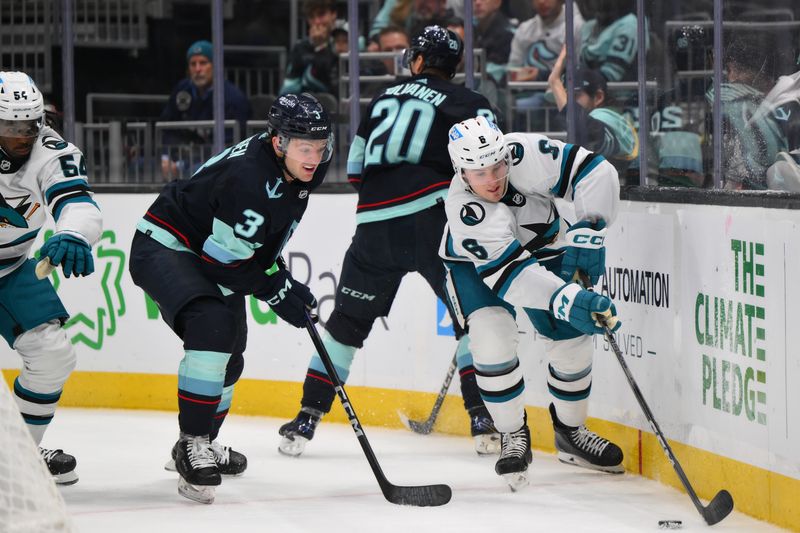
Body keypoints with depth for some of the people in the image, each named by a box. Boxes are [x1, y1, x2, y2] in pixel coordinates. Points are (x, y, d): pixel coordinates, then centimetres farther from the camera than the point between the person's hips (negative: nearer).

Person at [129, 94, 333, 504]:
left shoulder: (299, 169, -5)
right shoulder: (248, 178, -34)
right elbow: (224, 260, -29)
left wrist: (276, 269, 15)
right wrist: (277, 290, -19)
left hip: (209, 252, 10)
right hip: (164, 246, -10)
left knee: (229, 355, 21)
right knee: (213, 326, -32)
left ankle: (203, 443, 43)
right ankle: (191, 446, -26)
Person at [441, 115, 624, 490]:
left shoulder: (525, 155, -34)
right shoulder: (464, 210, -38)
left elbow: (593, 171, -27)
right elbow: (509, 274, -42)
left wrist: (586, 234, -31)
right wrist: (569, 301, -52)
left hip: (541, 246, 3)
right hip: (477, 264, -3)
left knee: (572, 337, -3)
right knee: (492, 339, -24)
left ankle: (570, 432, 19)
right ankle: (513, 437, -5)